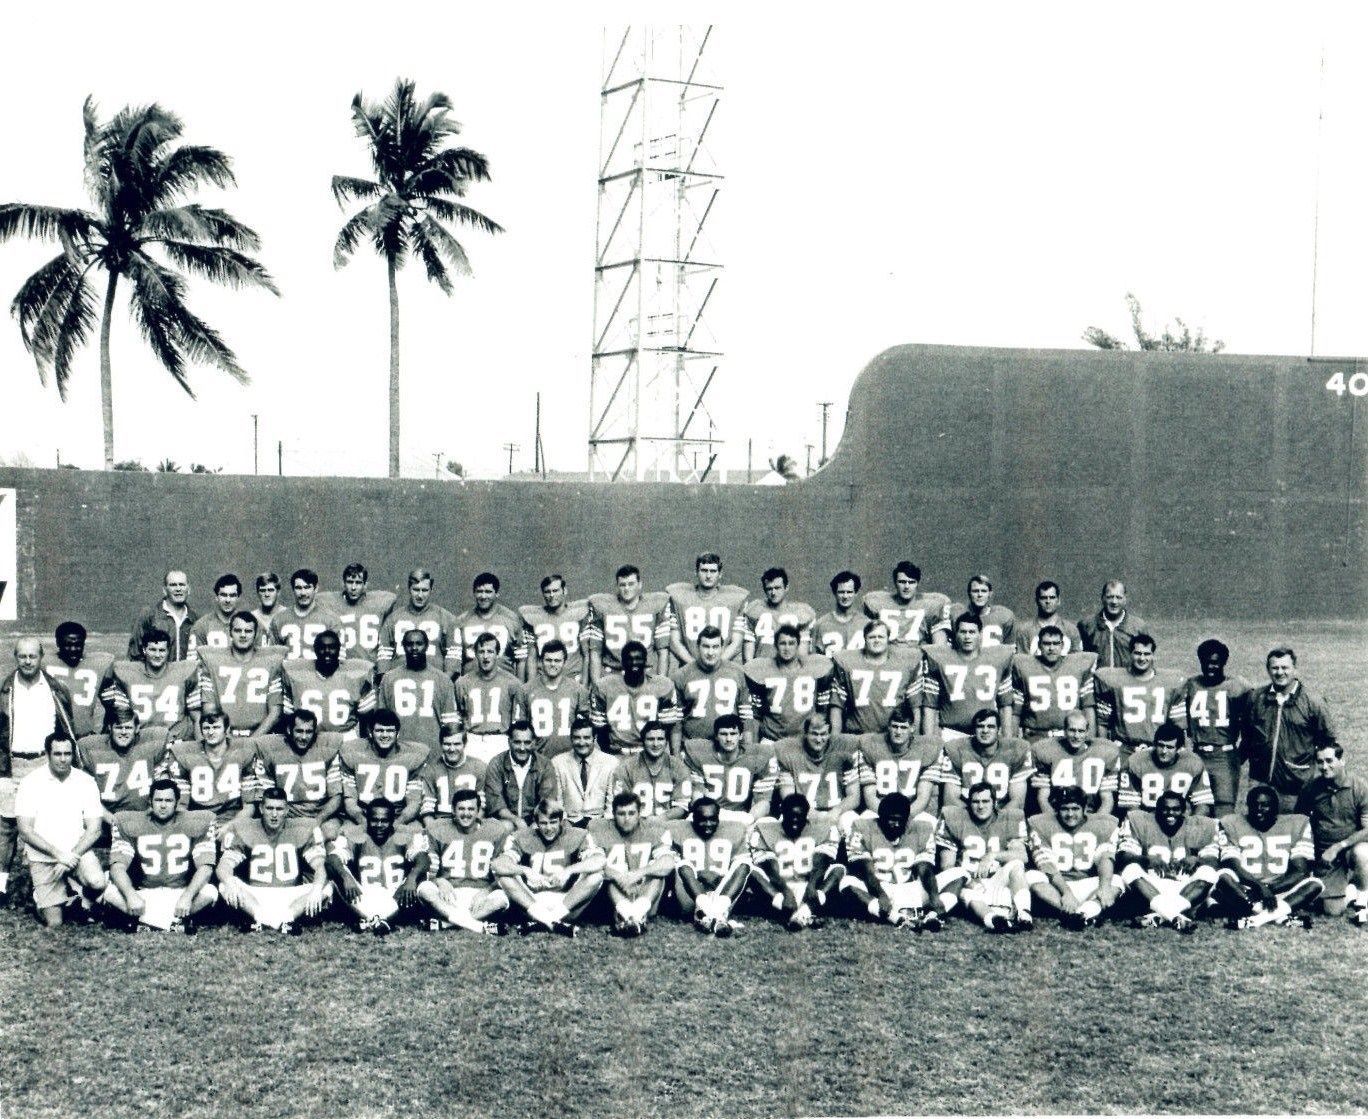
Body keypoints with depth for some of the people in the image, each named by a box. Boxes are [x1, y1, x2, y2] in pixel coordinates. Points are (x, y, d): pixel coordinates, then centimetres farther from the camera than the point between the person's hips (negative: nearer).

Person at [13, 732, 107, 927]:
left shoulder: (86, 782, -1)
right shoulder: (31, 783, -6)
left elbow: (94, 829, -3)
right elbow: (25, 831, -10)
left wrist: (73, 856, -17)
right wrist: (58, 854, -20)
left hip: (78, 852, 1)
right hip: (43, 857, -1)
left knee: (98, 883, -30)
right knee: (54, 923, -9)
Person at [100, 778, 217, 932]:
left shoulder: (195, 824, -2)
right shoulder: (129, 824, -1)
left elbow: (205, 867, -10)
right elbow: (118, 866, -10)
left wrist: (187, 896, -27)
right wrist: (131, 895, -28)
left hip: (181, 893, -1)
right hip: (144, 894, 1)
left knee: (209, 892, -30)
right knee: (108, 892, -26)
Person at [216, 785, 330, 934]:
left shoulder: (302, 830, 2)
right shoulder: (244, 830, 2)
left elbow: (320, 867, -6)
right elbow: (222, 866, -7)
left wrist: (317, 888, -30)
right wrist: (229, 881, -33)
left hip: (291, 897, 1)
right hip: (255, 897, -1)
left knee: (326, 889, -25)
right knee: (225, 887, -28)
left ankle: (263, 921, -29)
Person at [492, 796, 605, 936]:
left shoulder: (577, 836, 1)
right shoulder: (522, 837, 2)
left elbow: (600, 861, -16)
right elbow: (498, 864, -14)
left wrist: (569, 870, -29)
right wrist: (526, 871, -30)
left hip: (566, 902, 0)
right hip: (531, 902, 1)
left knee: (596, 875, -22)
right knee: (501, 874, -20)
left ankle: (541, 921, -26)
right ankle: (554, 923, -29)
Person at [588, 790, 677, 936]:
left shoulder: (655, 828, -1)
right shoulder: (599, 830, -2)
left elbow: (669, 863, -16)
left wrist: (638, 873, -30)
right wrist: (618, 877, -33)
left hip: (646, 892, 0)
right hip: (614, 894, 0)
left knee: (657, 867, -23)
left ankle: (641, 909, -39)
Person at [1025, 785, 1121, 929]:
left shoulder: (1103, 825, 7)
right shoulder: (1041, 825, 2)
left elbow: (1105, 857, -10)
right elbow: (1047, 864, -11)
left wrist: (1104, 887, -31)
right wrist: (1066, 892, -28)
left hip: (1089, 887, 1)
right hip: (1056, 887, -1)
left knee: (1116, 881, -26)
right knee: (1032, 876, -30)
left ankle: (1090, 909, -51)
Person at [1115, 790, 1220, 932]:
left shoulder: (1202, 827, 11)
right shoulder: (1139, 822, 7)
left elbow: (1212, 860, 0)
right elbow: (1123, 858, -5)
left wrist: (1196, 860, -23)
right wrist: (1147, 859, -26)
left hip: (1187, 889, 1)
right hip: (1151, 887, -1)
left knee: (1208, 873, -26)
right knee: (1131, 869, -29)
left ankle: (1158, 917, -38)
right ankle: (1176, 917, -46)